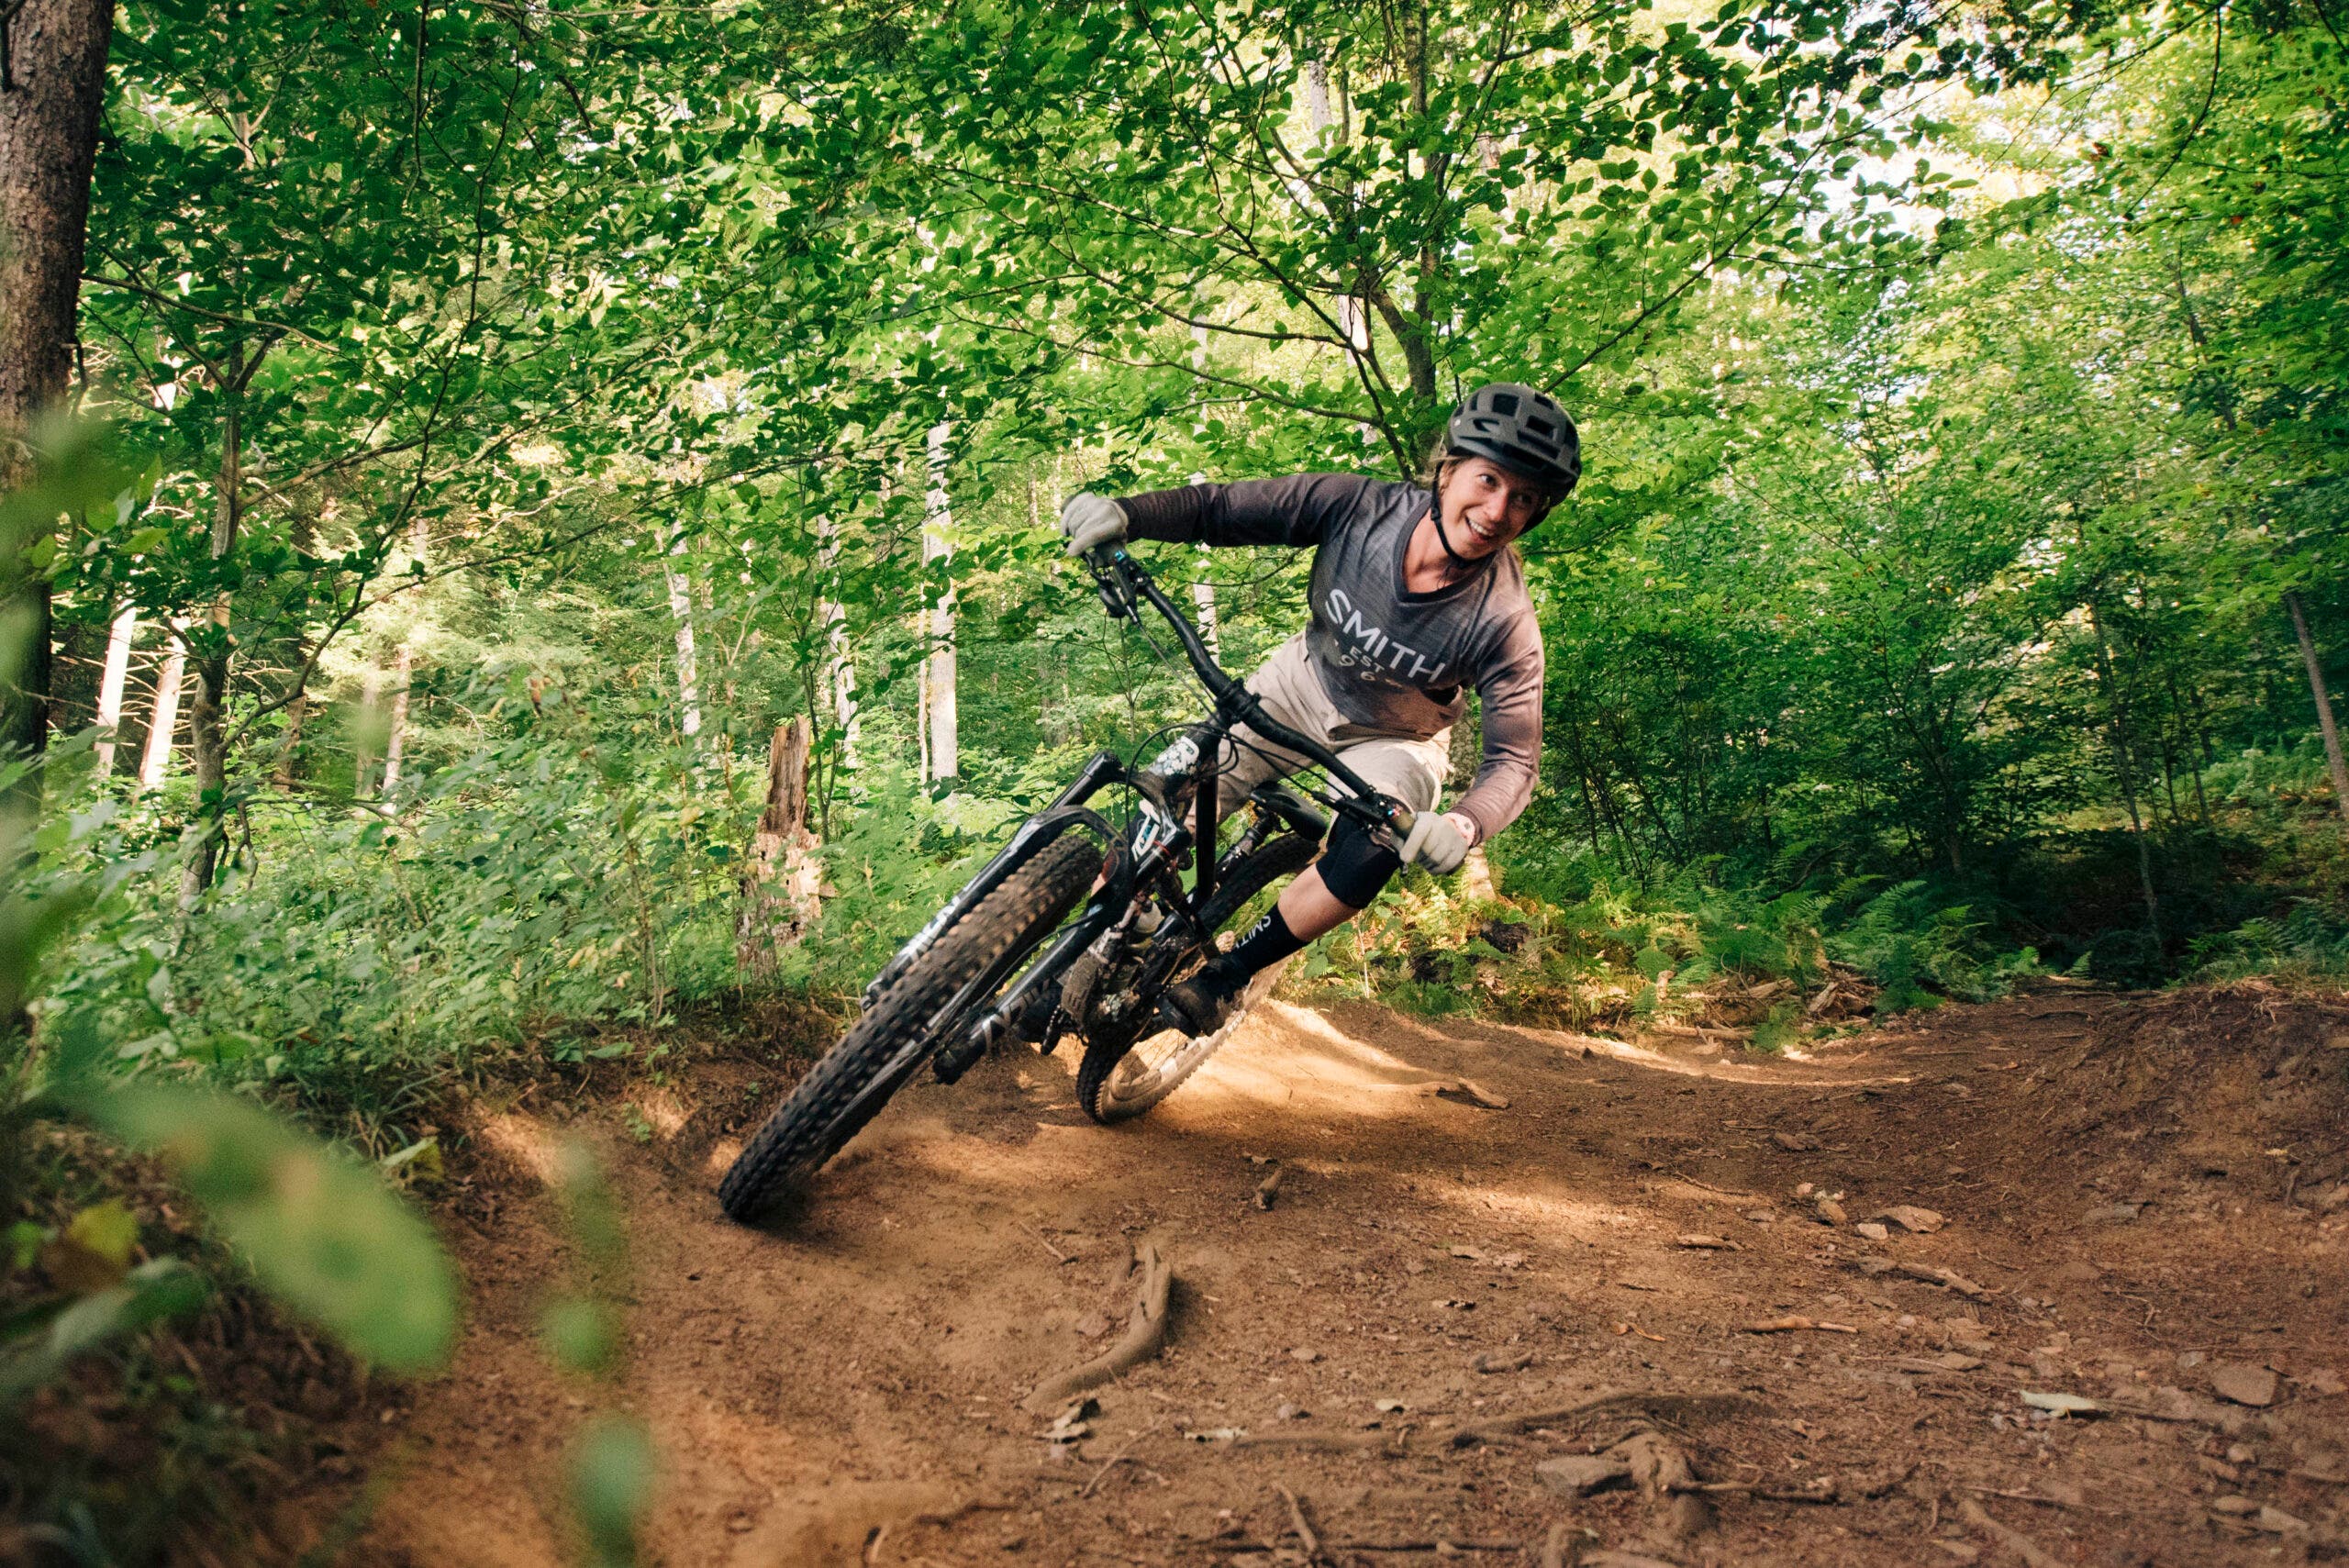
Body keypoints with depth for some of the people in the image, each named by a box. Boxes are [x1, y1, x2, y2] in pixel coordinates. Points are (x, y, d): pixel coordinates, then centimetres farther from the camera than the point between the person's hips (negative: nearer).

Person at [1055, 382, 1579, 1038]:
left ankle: (1228, 975, -9)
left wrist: (1463, 826, -48)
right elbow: (1219, 508, -22)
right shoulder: (1358, 506, -28)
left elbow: (1514, 759, -26)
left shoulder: (1505, 623, -31)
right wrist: (1124, 514, -41)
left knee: (1370, 854, -31)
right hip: (1305, 682, 2)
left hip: (1396, 740, -2)